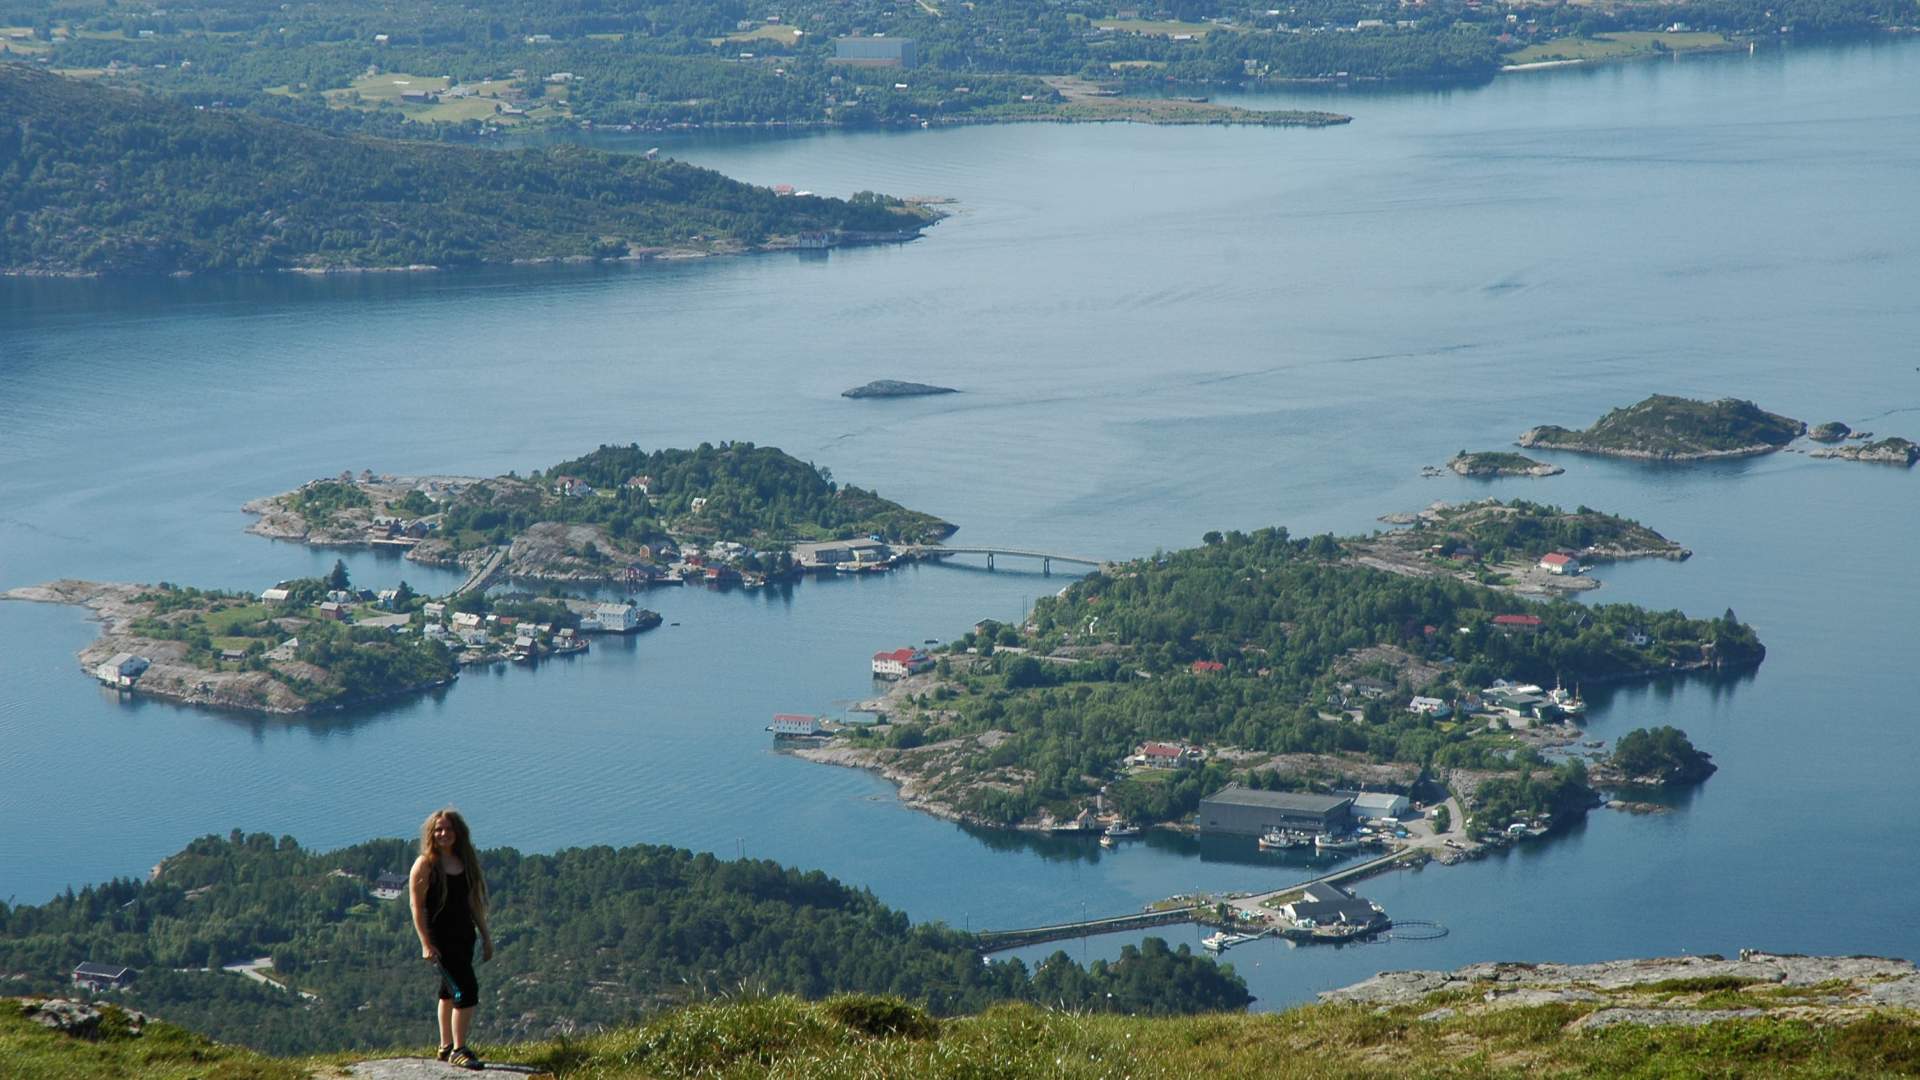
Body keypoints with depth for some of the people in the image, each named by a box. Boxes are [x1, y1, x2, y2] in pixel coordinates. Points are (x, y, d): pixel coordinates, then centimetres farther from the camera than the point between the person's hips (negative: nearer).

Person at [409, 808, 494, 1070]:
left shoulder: (466, 862, 10)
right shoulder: (425, 865, -8)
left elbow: (474, 902, 17)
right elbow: (417, 907, -11)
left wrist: (485, 935, 16)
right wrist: (426, 944, -16)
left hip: (464, 937, 7)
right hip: (440, 938, -7)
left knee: (450, 992, 16)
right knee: (466, 990, -14)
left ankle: (446, 1047, 27)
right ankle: (459, 1050, -10)